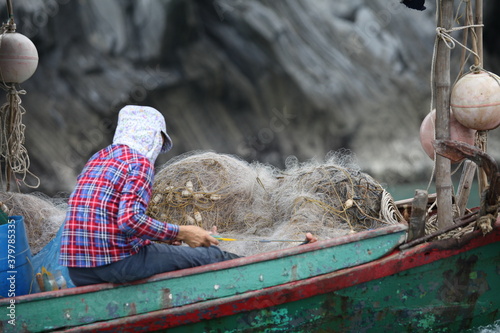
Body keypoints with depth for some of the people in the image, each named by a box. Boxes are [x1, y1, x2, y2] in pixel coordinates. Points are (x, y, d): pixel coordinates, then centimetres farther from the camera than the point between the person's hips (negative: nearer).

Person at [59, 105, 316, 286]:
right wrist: (180, 233, -10)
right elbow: (130, 219, -21)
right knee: (209, 256, 5)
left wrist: (161, 234, 20)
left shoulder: (97, 159, 19)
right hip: (116, 262, -8)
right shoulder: (139, 162, -8)